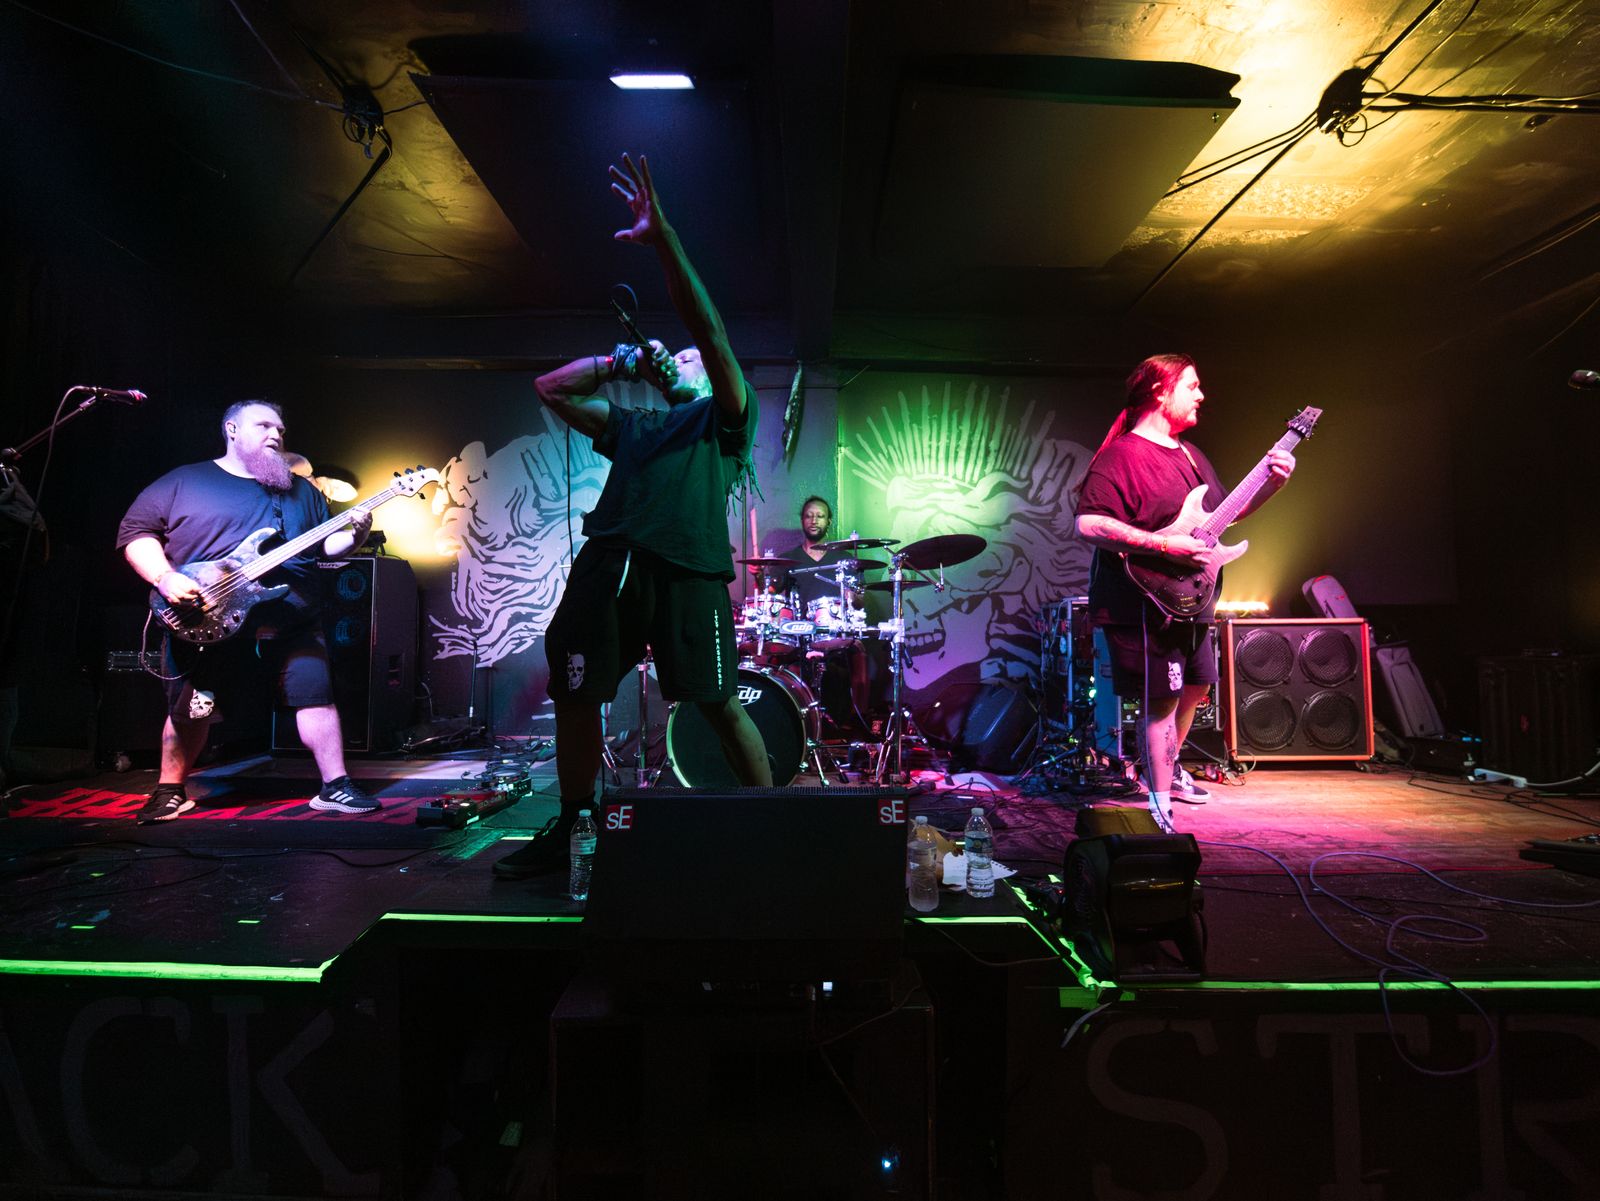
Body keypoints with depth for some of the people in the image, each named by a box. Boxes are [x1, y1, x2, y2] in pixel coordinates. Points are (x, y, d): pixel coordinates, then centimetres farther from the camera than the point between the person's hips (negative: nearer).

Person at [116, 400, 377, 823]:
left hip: (292, 622, 2)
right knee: (190, 710, 6)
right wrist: (165, 578, -13)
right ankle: (169, 791, 28)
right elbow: (135, 531, 2)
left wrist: (353, 535, -9)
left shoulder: (301, 490, 15)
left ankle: (335, 786, 4)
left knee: (316, 695, -5)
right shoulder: (181, 482, 6)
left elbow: (328, 543, 13)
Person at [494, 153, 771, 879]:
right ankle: (569, 830, 24)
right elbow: (550, 389, 32)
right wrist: (621, 362, 26)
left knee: (720, 707, -4)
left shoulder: (723, 417, 17)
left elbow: (710, 332, 1)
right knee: (573, 694, 7)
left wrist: (662, 239, -7)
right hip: (606, 561, 6)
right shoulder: (631, 425, 31)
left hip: (687, 570, -5)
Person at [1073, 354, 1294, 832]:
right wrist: (1166, 545, -28)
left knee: (1195, 687, 20)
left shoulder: (1189, 454, 16)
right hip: (1147, 603, -10)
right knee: (1163, 701, -7)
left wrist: (1272, 482, 10)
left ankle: (1167, 770, 42)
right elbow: (1089, 525, -28)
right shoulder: (1122, 456, -16)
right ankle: (1161, 813, 4)